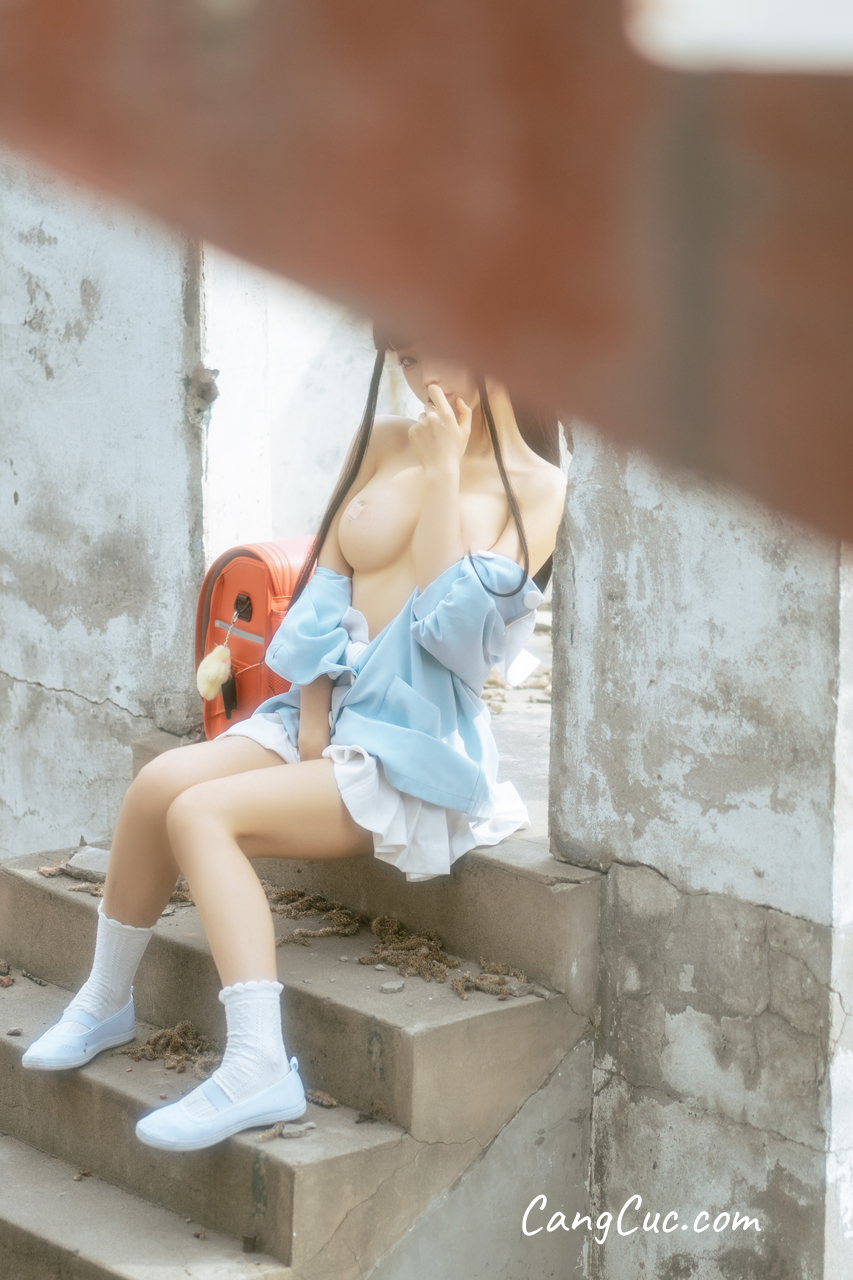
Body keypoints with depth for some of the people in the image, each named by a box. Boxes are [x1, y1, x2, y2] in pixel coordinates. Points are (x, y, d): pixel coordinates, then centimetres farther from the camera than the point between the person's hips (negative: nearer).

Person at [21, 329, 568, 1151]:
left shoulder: (536, 489, -5)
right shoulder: (381, 445, 11)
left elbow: (458, 626, -17)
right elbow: (323, 593, 9)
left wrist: (441, 474, -13)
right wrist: (311, 727, -2)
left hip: (416, 752, -6)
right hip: (326, 716, 6)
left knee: (202, 813, -25)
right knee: (160, 783, -18)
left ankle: (258, 1068, -28)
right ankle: (105, 1002, 2)